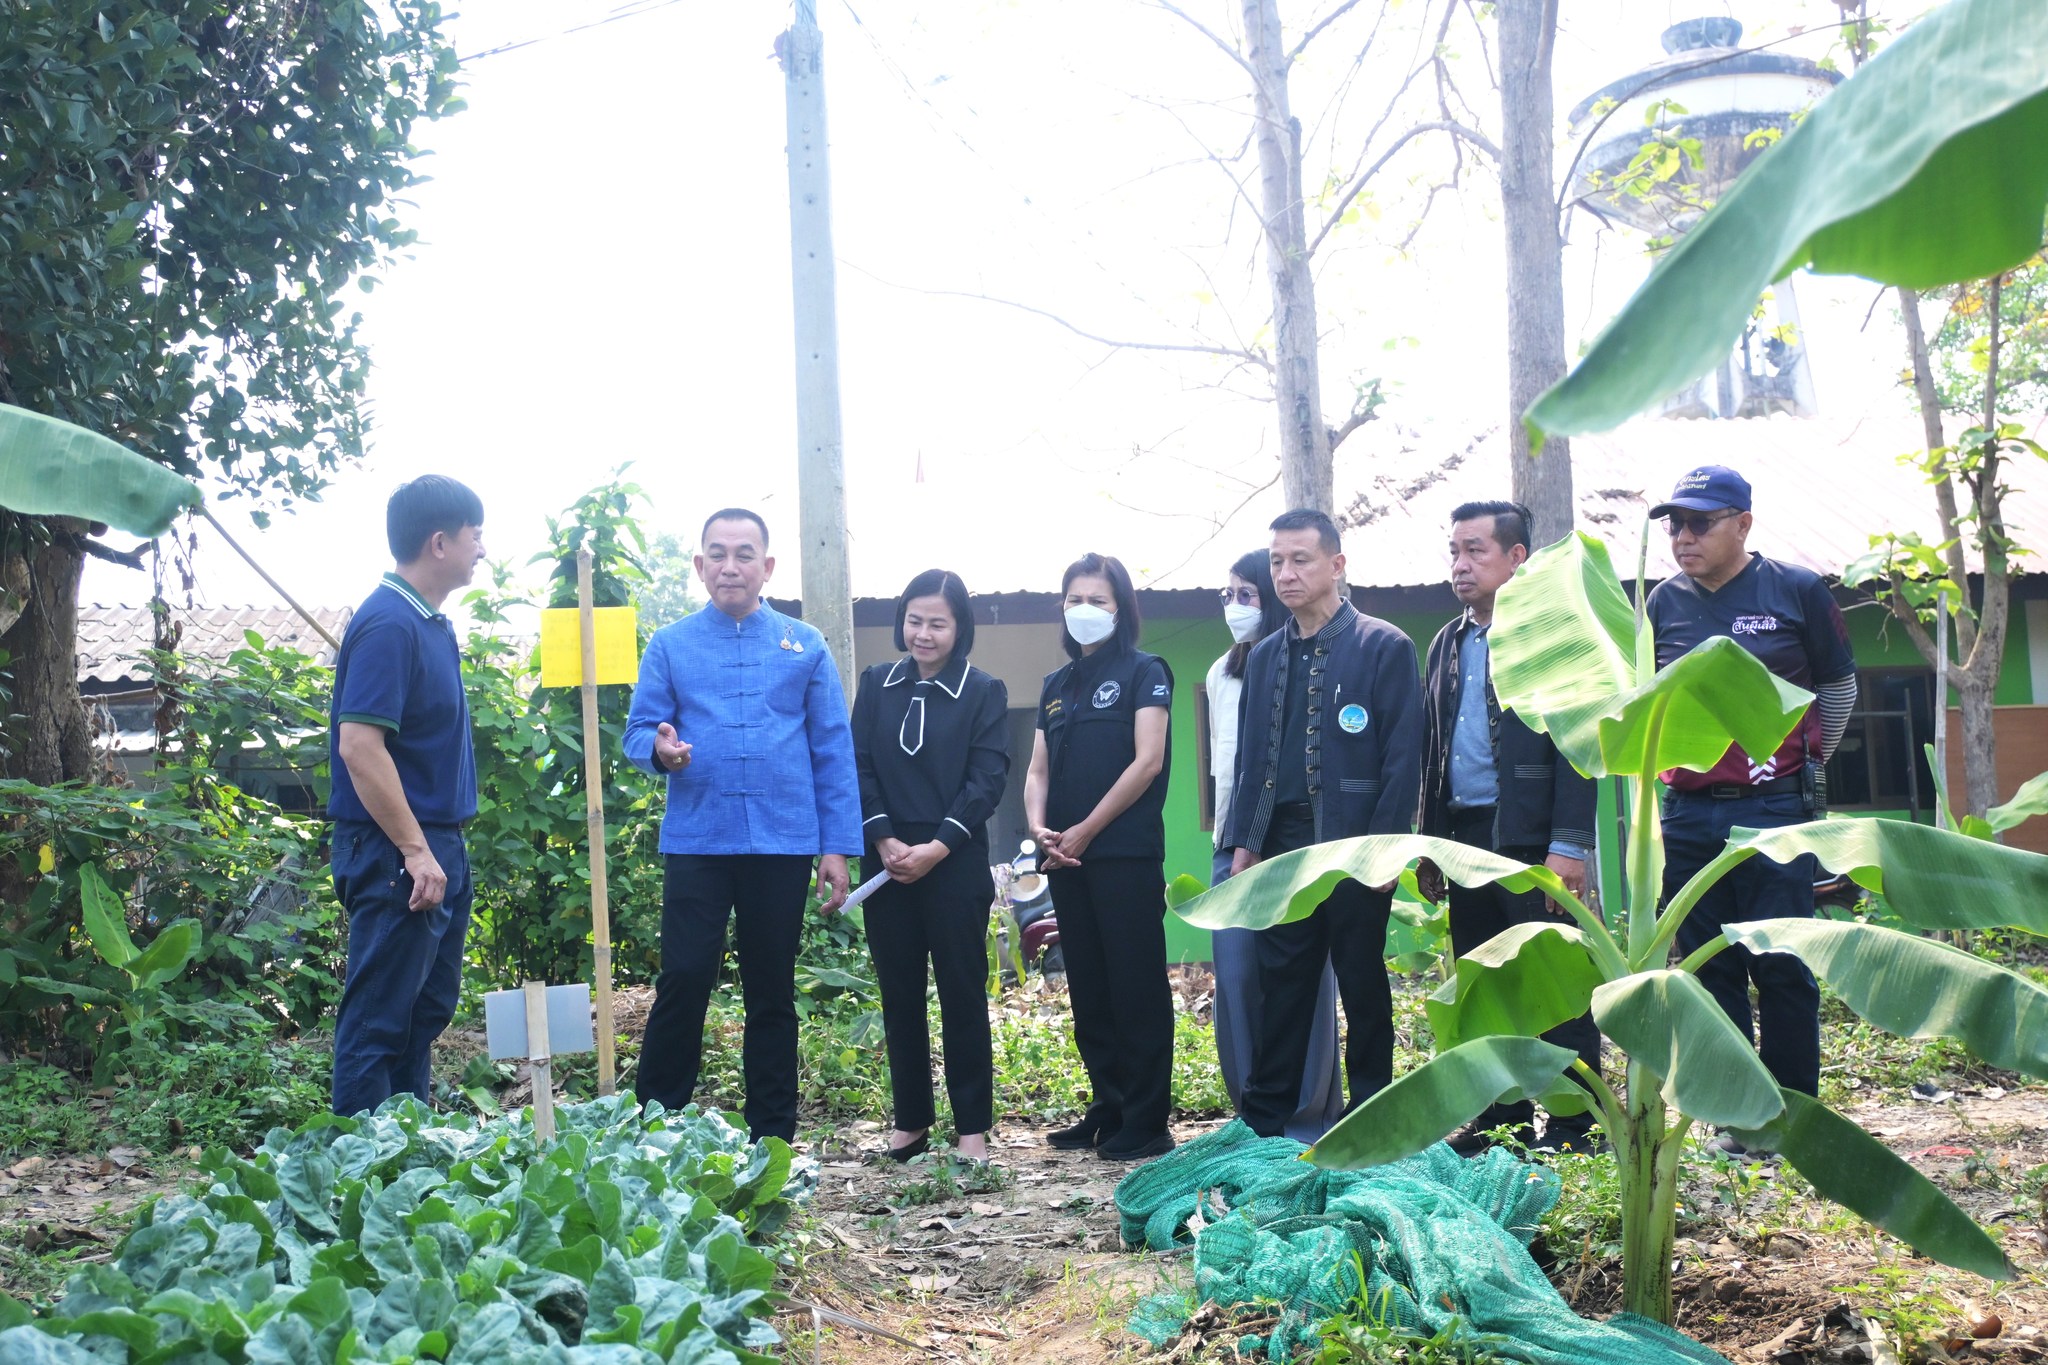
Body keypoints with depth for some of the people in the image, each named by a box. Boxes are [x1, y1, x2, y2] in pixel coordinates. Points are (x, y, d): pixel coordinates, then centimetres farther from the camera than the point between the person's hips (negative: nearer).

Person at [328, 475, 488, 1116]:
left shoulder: (432, 624, 13)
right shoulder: (387, 625, -17)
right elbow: (358, 746, -23)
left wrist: (441, 848, 18)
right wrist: (415, 852, -23)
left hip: (437, 846, 10)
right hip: (397, 853, -10)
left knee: (427, 1009, 16)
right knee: (380, 1019, -3)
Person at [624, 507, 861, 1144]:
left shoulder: (805, 646, 7)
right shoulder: (669, 645, 6)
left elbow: (833, 750, 6)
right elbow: (638, 732, 4)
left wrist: (837, 846, 0)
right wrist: (659, 747, -21)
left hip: (784, 844, 1)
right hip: (696, 844, -1)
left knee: (772, 993, 9)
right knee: (683, 983, -6)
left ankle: (772, 1138, 19)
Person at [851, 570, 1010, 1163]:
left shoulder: (984, 692, 1)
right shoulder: (877, 684, 8)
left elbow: (986, 780, -6)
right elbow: (858, 768, 3)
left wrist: (937, 848, -15)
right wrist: (884, 840, -11)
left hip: (956, 869, -3)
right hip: (887, 865, 3)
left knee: (963, 996, 1)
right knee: (900, 996, 8)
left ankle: (973, 1126, 8)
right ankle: (910, 1120, 18)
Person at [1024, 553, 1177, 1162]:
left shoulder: (1144, 672, -1)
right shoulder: (1056, 685, 17)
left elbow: (1147, 761, -11)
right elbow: (1039, 769, 14)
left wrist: (1085, 831, -12)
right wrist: (1038, 827, -6)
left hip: (1127, 854, -6)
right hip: (1067, 859, 6)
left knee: (1137, 989, -3)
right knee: (1089, 990, 10)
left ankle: (1147, 1122, 2)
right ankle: (1107, 1108, 19)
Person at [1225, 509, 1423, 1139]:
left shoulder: (1385, 646, -4)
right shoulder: (1264, 656, 13)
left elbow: (1403, 756, -8)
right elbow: (1250, 756, 14)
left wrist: (1384, 846, -14)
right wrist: (1244, 842, 7)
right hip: (1283, 846, 4)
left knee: (1363, 986, 6)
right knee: (1281, 984, 6)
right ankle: (1263, 1122, 12)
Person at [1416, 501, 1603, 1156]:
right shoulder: (1447, 645, 16)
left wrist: (1568, 846, -17)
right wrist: (1429, 844, 13)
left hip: (1531, 840, -7)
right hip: (1466, 839, 7)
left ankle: (1573, 1128, 7)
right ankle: (1502, 1120, 21)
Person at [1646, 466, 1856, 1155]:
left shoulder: (1797, 590, -1)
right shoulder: (1663, 603, 6)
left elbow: (1838, 687, 11)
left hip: (1774, 811, -3)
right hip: (1689, 815, 3)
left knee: (1782, 966, -1)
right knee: (1711, 967, 7)